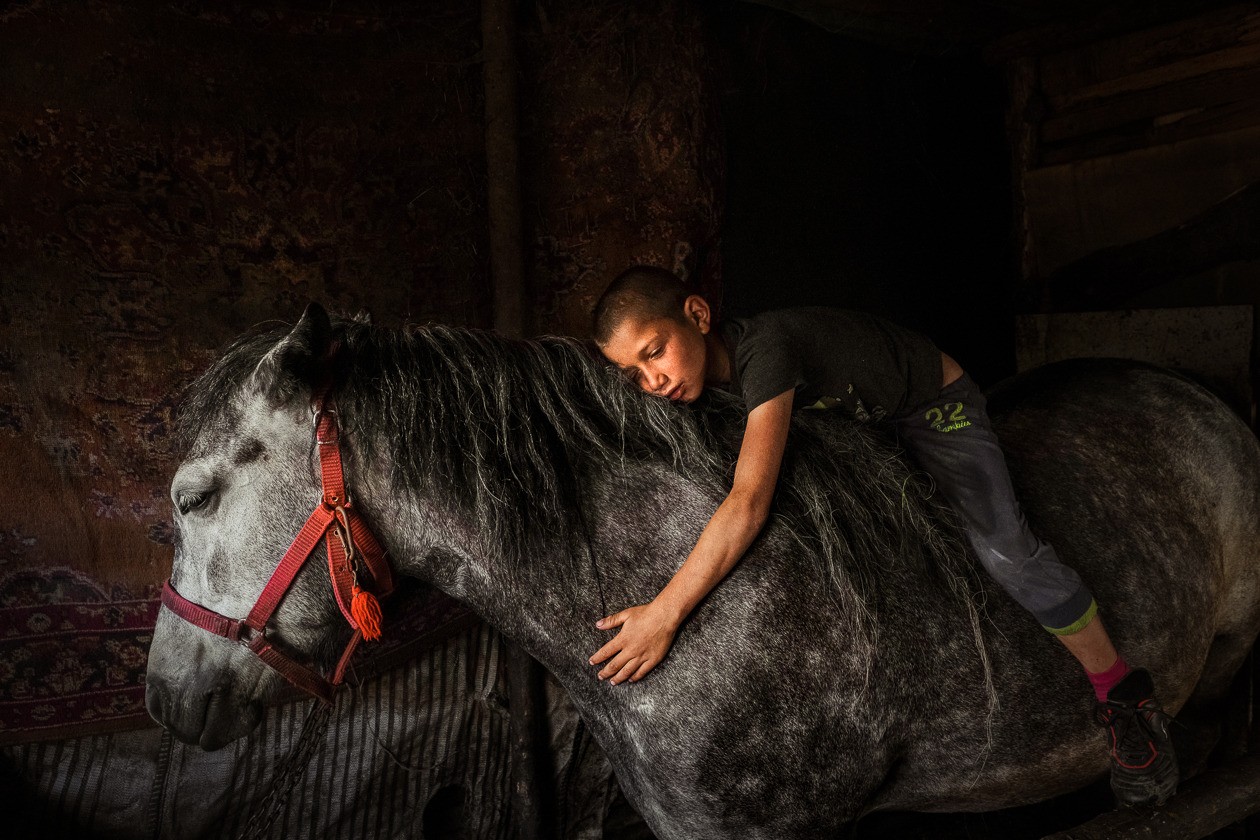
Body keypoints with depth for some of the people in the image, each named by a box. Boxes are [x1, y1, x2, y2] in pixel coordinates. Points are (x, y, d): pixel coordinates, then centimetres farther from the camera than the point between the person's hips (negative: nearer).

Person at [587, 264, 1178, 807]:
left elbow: (749, 501, -50)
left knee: (1003, 547, -22)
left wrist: (663, 614, -49)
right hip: (861, 422, 8)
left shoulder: (763, 347, -41)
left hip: (935, 405, -8)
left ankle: (1123, 693, -1)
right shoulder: (711, 367, -15)